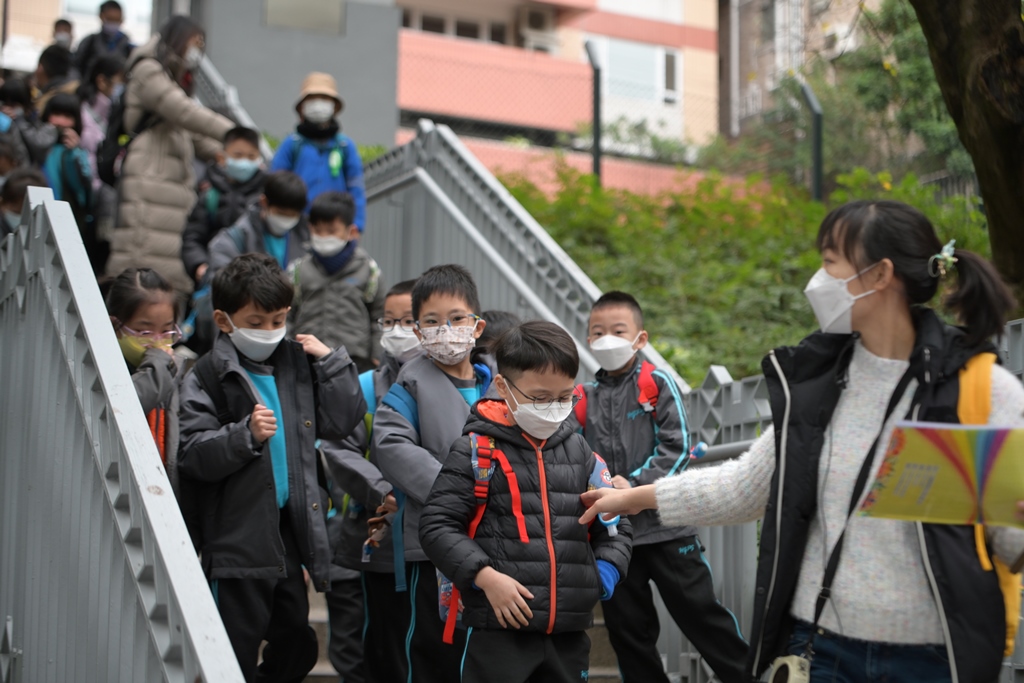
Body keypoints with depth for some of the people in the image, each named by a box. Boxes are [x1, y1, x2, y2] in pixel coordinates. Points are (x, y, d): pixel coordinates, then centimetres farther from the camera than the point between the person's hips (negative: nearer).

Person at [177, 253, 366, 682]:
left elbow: (343, 421, 5)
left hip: (290, 531, 6)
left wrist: (330, 360, -1)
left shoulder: (297, 363, 9)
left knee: (297, 645, 17)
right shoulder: (208, 377, -7)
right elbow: (194, 456, -14)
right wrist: (246, 434, -27)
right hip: (237, 540, -6)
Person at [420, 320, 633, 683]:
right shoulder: (477, 450, -5)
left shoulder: (579, 452, 10)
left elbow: (614, 524, 18)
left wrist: (605, 571, -2)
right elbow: (437, 525, -8)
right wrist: (486, 577, -18)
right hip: (499, 629, -5)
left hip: (569, 632, 5)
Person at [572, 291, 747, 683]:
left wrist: (634, 485, -17)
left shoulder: (657, 385, -1)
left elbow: (675, 448, -8)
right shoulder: (584, 400, 8)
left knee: (699, 611, -1)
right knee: (626, 628, 11)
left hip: (665, 523, -4)